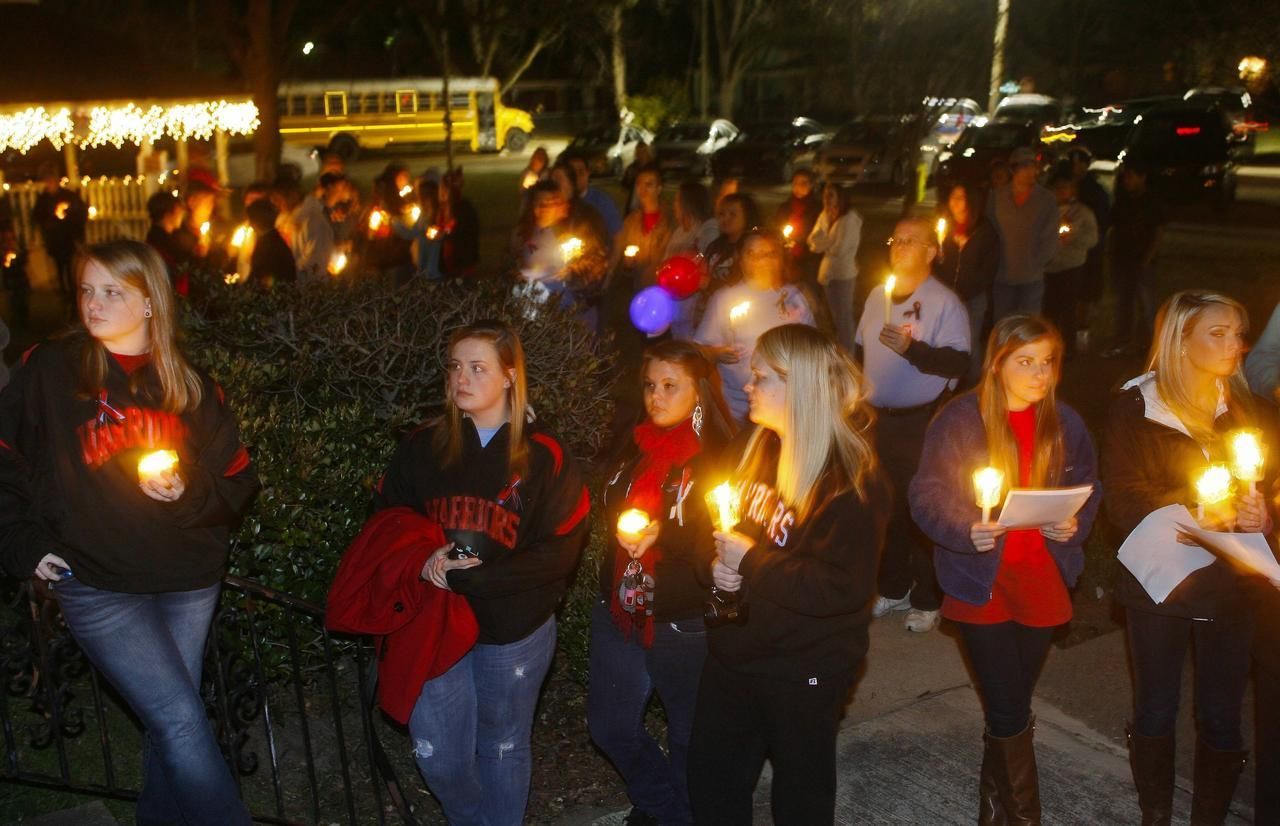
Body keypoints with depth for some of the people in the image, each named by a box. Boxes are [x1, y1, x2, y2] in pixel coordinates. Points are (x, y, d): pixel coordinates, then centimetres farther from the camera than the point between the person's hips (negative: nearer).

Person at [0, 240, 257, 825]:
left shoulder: (190, 385, 6)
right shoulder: (50, 370, -1)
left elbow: (237, 481, 7)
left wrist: (187, 492, -12)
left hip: (187, 581, 3)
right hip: (98, 584, -3)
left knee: (169, 725, 11)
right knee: (182, 722, -8)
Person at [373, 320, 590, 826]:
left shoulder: (543, 456, -9)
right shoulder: (423, 447, -1)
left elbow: (558, 552, -13)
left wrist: (469, 578, -20)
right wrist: (422, 561, -16)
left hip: (515, 631, -2)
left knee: (503, 747, 15)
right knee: (437, 755, 7)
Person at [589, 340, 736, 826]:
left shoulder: (719, 457, -13)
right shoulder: (634, 445, 4)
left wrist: (664, 536, -28)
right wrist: (624, 528, -8)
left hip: (683, 621, -5)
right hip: (619, 608, 6)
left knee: (688, 732, 14)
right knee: (610, 726, 16)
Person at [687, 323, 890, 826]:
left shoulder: (852, 477, -21)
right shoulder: (761, 447, 2)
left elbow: (843, 588, -27)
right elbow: (727, 528, 11)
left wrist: (750, 563, -24)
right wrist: (719, 562, -12)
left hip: (803, 672, -7)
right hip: (733, 652, 7)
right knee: (711, 784, 19)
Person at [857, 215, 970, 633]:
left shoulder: (944, 302, -11)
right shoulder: (878, 296, 9)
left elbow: (958, 362, -19)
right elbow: (861, 349, 18)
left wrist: (911, 348, -29)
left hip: (922, 422, -6)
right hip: (879, 418, 6)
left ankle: (927, 601, 18)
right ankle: (894, 589, 32)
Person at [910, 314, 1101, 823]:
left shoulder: (1065, 423, 3)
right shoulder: (959, 419, -11)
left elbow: (1088, 488, 11)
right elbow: (927, 494, -12)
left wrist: (1075, 524, -10)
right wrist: (966, 530, -30)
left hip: (1043, 579, 4)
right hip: (982, 580, -4)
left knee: (1013, 704, 14)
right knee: (1009, 710, -2)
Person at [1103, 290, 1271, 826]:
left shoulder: (1244, 409, 5)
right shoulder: (1135, 409, -7)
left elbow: (1267, 487, 10)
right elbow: (1122, 501, -12)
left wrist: (1262, 515, -12)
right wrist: (1189, 512, -26)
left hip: (1230, 584, 3)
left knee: (1222, 716, 8)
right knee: (1156, 711, 10)